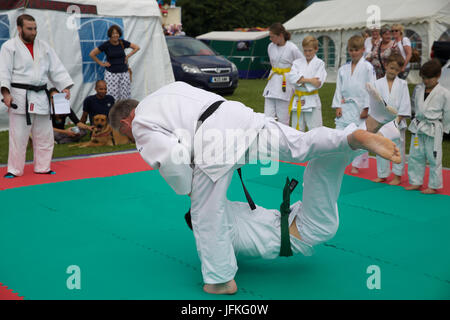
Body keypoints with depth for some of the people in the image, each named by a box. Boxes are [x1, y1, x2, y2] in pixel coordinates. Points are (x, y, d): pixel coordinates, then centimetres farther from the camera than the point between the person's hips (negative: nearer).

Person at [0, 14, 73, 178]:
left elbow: (56, 68, 11)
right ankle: (14, 170, 9)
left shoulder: (44, 47, 13)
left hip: (41, 97, 5)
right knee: (18, 136, -3)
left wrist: (65, 87, 0)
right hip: (20, 97, -5)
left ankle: (42, 167, 23)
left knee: (44, 136, 10)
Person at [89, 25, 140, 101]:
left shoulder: (123, 43, 2)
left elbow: (137, 47, 14)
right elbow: (92, 54, 1)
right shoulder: (106, 45, -4)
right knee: (113, 97, -9)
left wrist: (128, 56, 6)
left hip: (124, 72, 3)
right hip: (111, 74, -3)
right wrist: (101, 63, 0)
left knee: (125, 96, 2)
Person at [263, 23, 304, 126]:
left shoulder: (292, 49, -11)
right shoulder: (270, 47, 6)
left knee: (283, 120, -1)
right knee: (268, 117, 0)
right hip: (272, 83, 5)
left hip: (285, 86, -5)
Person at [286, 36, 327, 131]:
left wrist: (301, 80, -12)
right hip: (298, 100, 4)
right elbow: (291, 78, -8)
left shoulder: (319, 63, -1)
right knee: (297, 130, 11)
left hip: (312, 101, -3)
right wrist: (309, 80, -17)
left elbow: (318, 83, -13)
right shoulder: (297, 62, 8)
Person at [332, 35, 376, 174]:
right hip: (344, 107, 4)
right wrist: (338, 106, 1)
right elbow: (339, 88, 10)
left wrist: (366, 108, -12)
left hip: (360, 107, -4)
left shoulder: (367, 67, -5)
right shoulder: (343, 68, 8)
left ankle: (356, 165, 15)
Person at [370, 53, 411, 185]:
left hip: (397, 123, -1)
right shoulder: (378, 83, 0)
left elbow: (405, 105, -4)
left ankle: (397, 176, 18)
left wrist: (398, 120, -11)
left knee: (398, 148, 6)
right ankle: (382, 175, 23)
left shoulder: (402, 84, -1)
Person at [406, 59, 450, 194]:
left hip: (434, 129, -5)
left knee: (434, 158, 1)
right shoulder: (418, 89, 4)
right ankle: (416, 182, 22)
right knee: (415, 155, 9)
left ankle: (434, 186, 12)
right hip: (418, 128, 5)